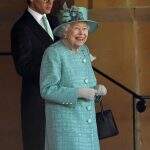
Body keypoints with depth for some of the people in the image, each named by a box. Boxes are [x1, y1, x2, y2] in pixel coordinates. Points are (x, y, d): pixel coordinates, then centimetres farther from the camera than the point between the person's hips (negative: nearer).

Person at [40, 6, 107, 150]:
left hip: (88, 120, 7)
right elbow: (47, 90, -17)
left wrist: (97, 89, 0)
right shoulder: (53, 53, -12)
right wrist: (78, 93, -20)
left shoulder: (84, 50, 11)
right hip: (65, 121, -7)